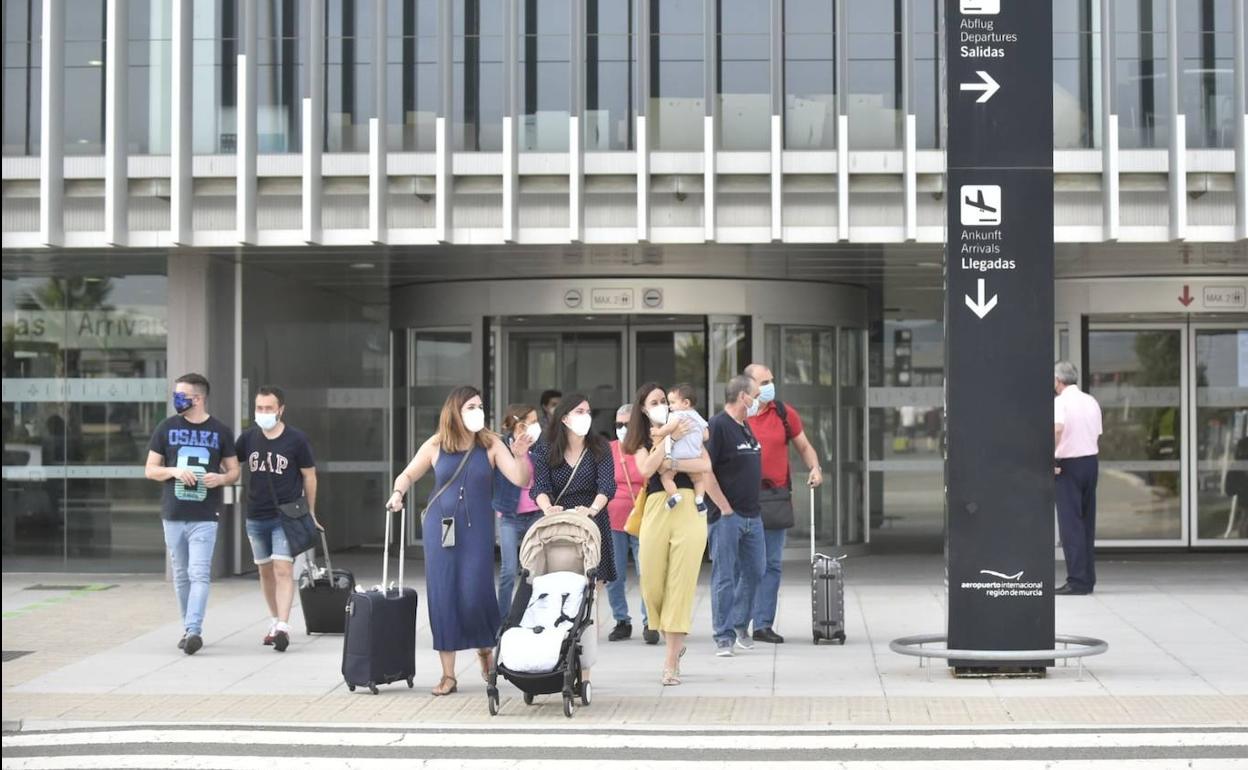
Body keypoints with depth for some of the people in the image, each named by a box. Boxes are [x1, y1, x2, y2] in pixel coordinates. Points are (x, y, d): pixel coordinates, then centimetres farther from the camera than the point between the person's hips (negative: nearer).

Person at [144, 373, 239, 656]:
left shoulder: (220, 431, 3)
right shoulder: (166, 428, 6)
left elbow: (234, 471, 9)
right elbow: (150, 469, 8)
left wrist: (220, 479, -14)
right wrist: (174, 471, -12)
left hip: (205, 516, -2)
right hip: (173, 515, 2)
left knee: (199, 574, -13)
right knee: (181, 576, 9)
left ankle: (194, 631, -19)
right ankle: (188, 628, 20)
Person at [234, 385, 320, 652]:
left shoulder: (296, 439, -5)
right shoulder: (248, 438, 4)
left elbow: (309, 476, 1)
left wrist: (310, 513, 4)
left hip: (286, 517, -4)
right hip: (256, 517, 4)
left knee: (283, 570, -14)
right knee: (265, 571, 13)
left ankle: (283, 627, -19)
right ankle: (274, 620, 26)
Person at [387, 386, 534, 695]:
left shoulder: (490, 444, -1)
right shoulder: (436, 446, 2)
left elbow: (520, 480, -6)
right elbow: (408, 475, 13)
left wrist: (520, 457, -24)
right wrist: (398, 492, -7)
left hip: (477, 529, -1)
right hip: (441, 528, 2)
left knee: (475, 594, -10)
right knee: (442, 596, 1)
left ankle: (485, 648, 23)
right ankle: (448, 674, 11)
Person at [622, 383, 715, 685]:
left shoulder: (686, 428, 12)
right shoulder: (641, 440, 15)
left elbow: (706, 464, -1)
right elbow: (645, 469, -5)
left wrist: (670, 463, -7)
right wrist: (670, 439, -9)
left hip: (688, 510, -2)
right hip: (656, 511, 2)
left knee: (681, 584, -7)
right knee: (652, 583, -3)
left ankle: (672, 662, -6)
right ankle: (674, 642, 23)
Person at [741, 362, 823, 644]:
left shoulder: (784, 413, 6)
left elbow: (804, 446, 15)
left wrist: (815, 468, -3)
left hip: (776, 495, 2)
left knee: (772, 563, 4)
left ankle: (763, 624, 10)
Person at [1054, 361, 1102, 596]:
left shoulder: (1060, 402, -12)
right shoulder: (1092, 402, 12)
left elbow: (1057, 429, -29)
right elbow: (1097, 434, 12)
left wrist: (1051, 459, -22)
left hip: (1068, 464, -7)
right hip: (1091, 460, 7)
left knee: (1070, 523, -5)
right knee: (1087, 522, 12)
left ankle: (1077, 580, -8)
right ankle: (1088, 578, 15)